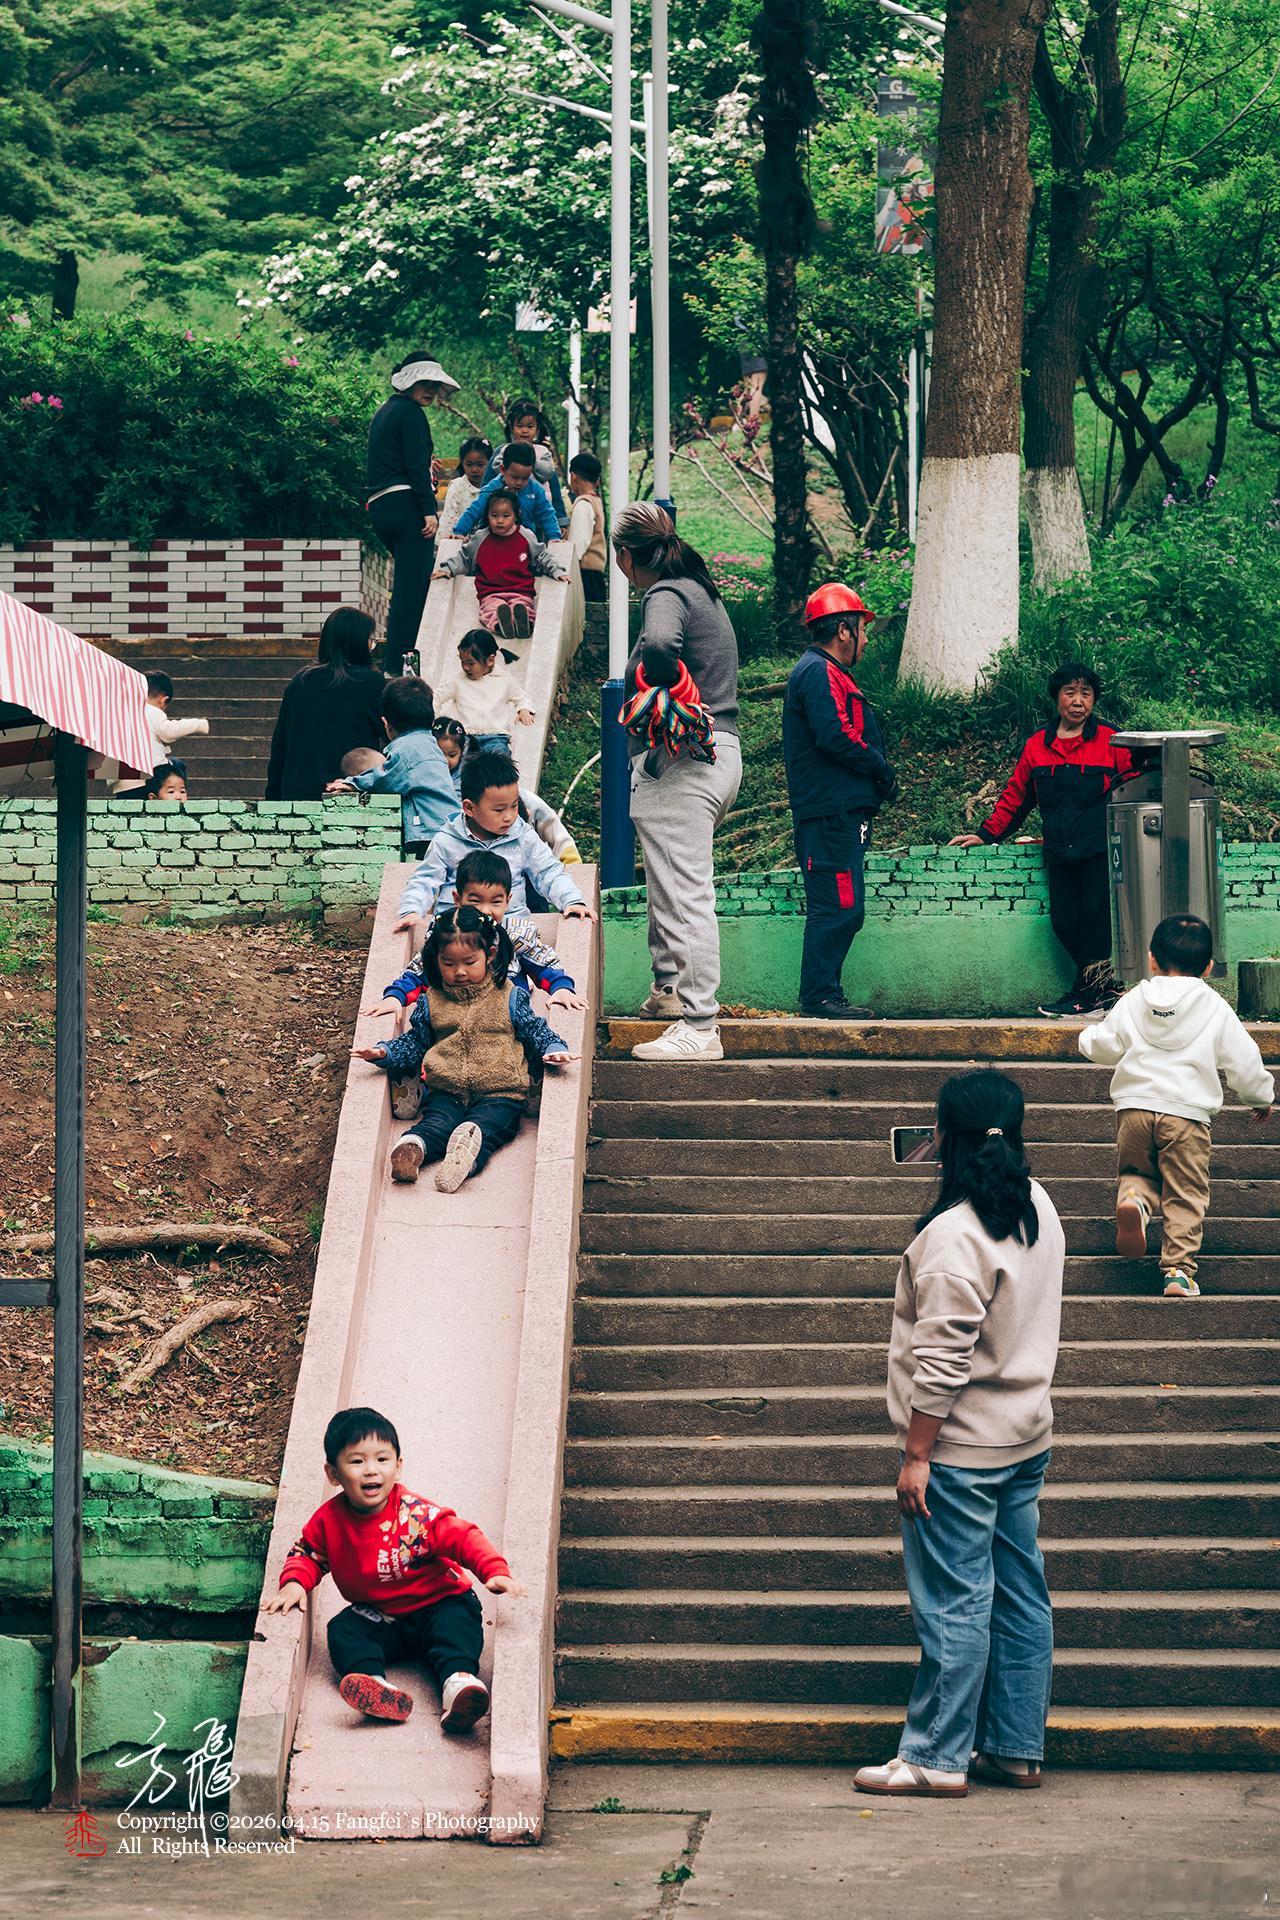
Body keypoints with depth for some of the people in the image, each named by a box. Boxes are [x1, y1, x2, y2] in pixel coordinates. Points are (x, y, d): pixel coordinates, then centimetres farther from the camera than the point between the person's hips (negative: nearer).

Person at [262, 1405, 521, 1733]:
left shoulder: (415, 1513, -20)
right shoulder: (329, 1519, -7)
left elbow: (463, 1537, -24)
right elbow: (307, 1554, 9)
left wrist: (496, 1571, -40)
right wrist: (294, 1583, -13)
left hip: (437, 1604, -4)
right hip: (378, 1617, 4)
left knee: (456, 1620, -32)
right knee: (342, 1631, -21)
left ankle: (458, 1680, -56)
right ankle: (374, 1685, -47)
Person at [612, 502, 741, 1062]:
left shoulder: (665, 596, -12)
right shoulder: (704, 592, 18)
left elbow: (659, 645, -34)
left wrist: (672, 692, -19)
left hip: (680, 763, -10)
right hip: (721, 754, 10)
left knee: (685, 896, -10)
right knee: (670, 885, 26)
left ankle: (699, 1026, -12)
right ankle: (670, 988, 36)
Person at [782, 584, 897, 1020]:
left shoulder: (822, 671, 25)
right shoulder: (820, 673, -10)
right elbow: (835, 735, -21)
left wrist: (877, 771, 11)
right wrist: (880, 767, -9)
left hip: (839, 813, 11)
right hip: (832, 812, -11)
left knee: (842, 911, 11)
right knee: (837, 907, -12)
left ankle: (823, 995, 13)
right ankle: (820, 996, -11)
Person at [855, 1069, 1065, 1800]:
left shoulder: (955, 1234, -21)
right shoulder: (1039, 1209, 4)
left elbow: (943, 1359, -20)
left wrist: (917, 1454, -16)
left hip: (963, 1448, -8)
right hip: (1028, 1439, 8)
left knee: (954, 1602, -2)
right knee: (1021, 1595, 12)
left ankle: (937, 1757, 4)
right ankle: (1017, 1748, 19)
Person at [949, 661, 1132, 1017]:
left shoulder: (1109, 742, 3)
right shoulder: (1037, 747, 13)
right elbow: (1015, 796, 19)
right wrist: (986, 834, 17)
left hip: (1099, 850, -3)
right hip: (1060, 853, 4)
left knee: (1096, 918, -6)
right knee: (1064, 922, -5)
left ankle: (1086, 991, 4)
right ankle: (1104, 987, 7)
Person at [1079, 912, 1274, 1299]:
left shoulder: (1132, 1003, 6)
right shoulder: (1215, 1010, 2)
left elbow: (1103, 1047, 11)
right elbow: (1244, 1061, 6)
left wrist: (1088, 1037, 36)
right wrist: (1260, 1096, 24)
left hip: (1134, 1107, 2)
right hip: (1187, 1113, -2)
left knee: (1136, 1171, 21)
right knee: (1185, 1195, 5)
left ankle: (1133, 1198, -13)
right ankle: (1179, 1268, -3)